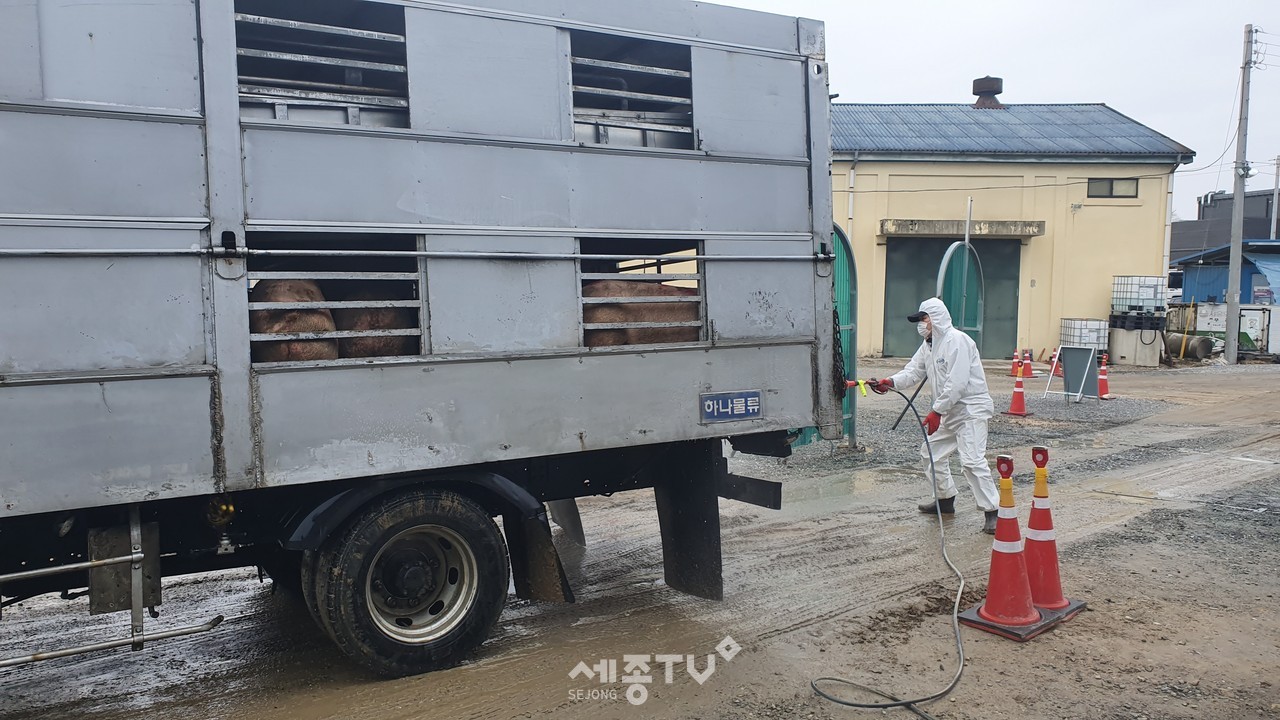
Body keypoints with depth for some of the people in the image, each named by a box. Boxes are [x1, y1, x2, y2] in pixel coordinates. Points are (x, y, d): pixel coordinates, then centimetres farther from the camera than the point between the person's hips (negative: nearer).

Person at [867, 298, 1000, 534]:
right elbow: (913, 371, 6)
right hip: (949, 412, 10)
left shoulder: (956, 341, -19)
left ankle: (991, 511, -12)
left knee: (972, 461, -18)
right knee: (931, 453, 16)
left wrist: (936, 411, -24)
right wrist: (890, 382, -13)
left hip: (971, 410, -10)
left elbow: (957, 383, -25)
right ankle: (946, 499, 32)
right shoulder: (928, 345, 13)